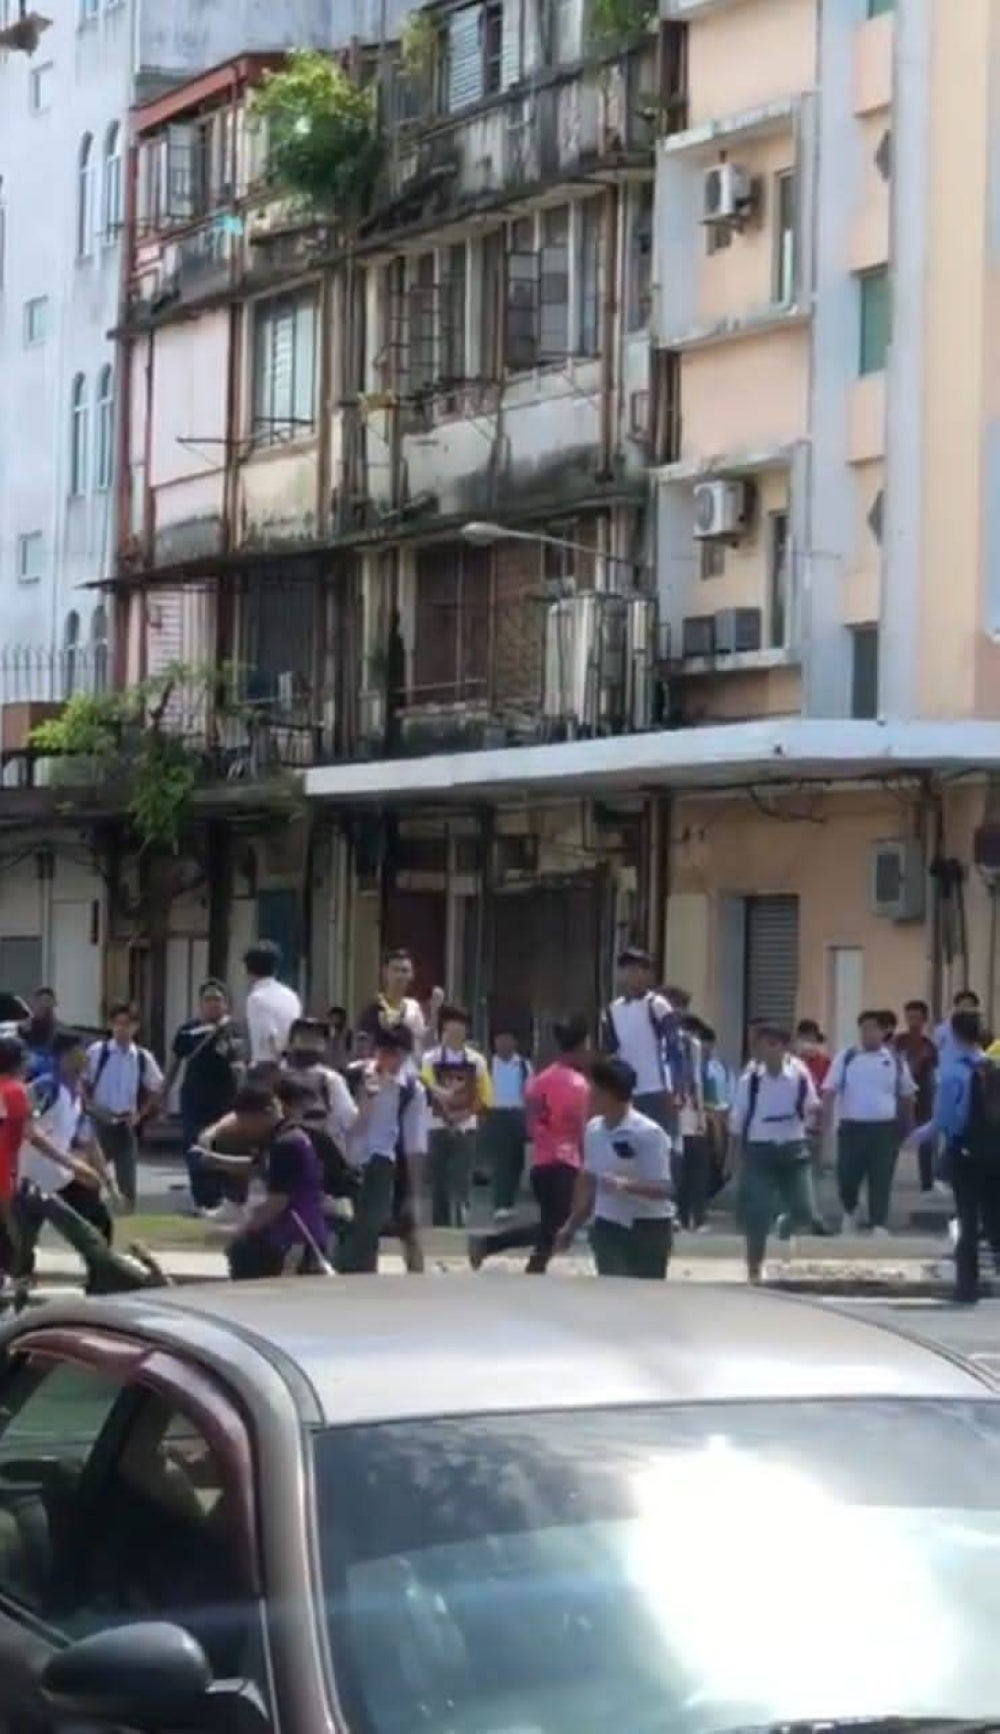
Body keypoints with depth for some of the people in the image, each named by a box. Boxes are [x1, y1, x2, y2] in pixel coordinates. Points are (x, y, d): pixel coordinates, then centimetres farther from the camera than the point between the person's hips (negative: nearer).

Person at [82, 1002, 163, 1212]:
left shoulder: (143, 1058, -1)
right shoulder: (97, 1052, -7)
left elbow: (155, 1089, 12)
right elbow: (83, 1083, 2)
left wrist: (140, 1114, 2)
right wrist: (91, 1107, -9)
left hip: (126, 1123, 2)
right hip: (99, 1120, -2)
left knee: (128, 1179, 3)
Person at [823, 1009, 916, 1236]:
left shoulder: (895, 1060, 5)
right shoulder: (846, 1057, 2)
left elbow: (907, 1094, 15)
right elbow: (830, 1090, -2)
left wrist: (907, 1126, 17)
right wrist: (826, 1120, -15)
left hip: (885, 1128, 0)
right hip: (852, 1127, 0)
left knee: (881, 1180, -3)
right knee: (847, 1175, 3)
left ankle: (879, 1225, 0)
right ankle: (849, 1212, 31)